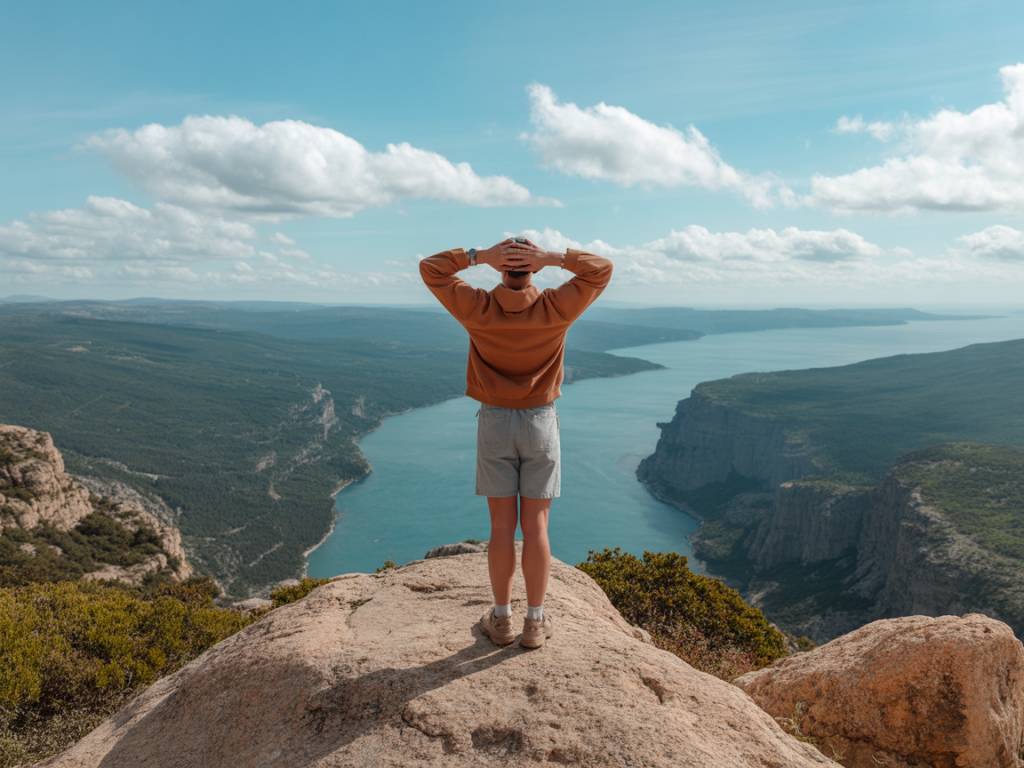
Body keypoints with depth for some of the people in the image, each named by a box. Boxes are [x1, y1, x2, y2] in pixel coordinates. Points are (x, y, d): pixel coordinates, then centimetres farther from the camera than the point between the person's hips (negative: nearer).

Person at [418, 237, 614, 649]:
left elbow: (430, 269, -1)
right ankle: (535, 622, 15)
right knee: (536, 526, 6)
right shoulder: (554, 309, -12)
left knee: (501, 526, 7)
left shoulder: (478, 308, -11)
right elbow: (602, 269, -2)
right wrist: (554, 257, -15)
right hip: (540, 424, 0)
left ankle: (502, 618, 18)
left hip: (494, 424, 0)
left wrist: (481, 255, -12)